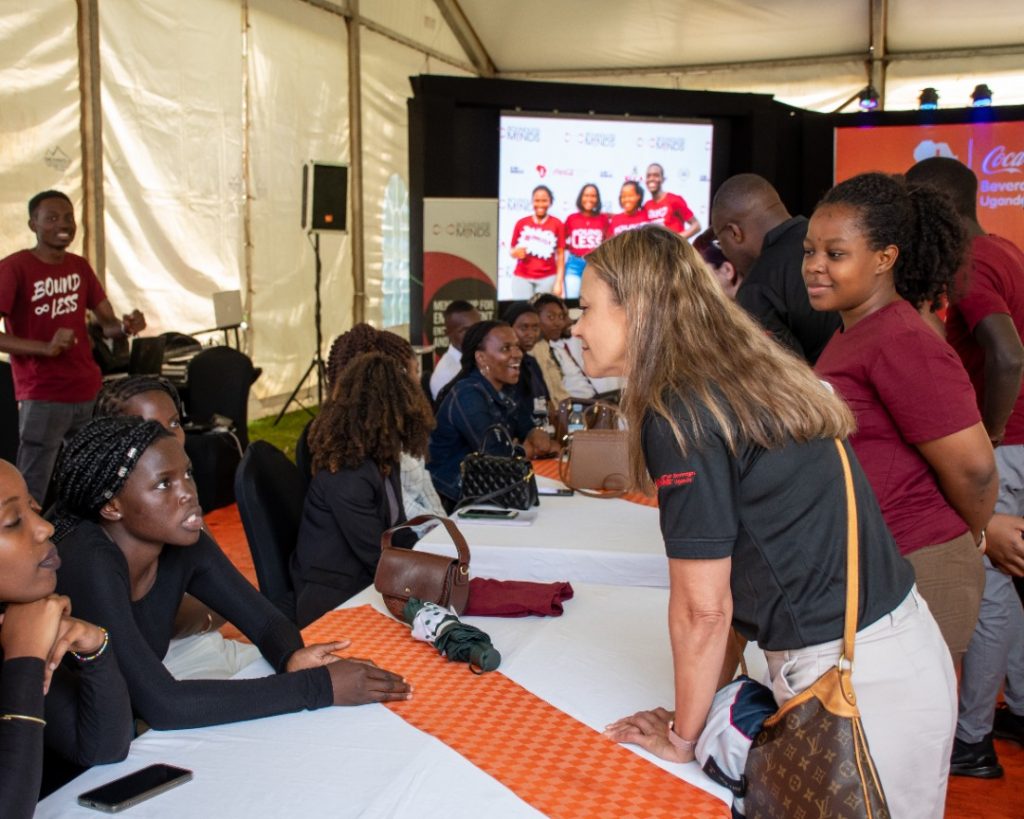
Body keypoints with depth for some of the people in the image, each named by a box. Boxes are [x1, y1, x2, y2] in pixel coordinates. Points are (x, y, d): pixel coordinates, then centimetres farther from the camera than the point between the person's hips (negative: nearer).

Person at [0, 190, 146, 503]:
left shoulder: (80, 266, 8)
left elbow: (108, 324, 11)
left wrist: (127, 326, -12)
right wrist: (45, 347, -27)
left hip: (89, 392, 6)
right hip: (43, 398, -6)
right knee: (31, 493, -4)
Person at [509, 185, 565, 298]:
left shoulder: (557, 224, 1)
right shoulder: (521, 223, 4)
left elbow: (560, 255, 2)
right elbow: (513, 251, 12)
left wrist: (559, 282, -3)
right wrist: (516, 253, -11)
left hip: (547, 278, -1)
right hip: (522, 277, 1)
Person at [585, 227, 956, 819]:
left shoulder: (678, 416, -18)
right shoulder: (746, 381, 8)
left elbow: (703, 605, -14)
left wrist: (683, 736, 0)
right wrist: (713, 694, 15)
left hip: (852, 680, -8)